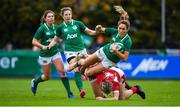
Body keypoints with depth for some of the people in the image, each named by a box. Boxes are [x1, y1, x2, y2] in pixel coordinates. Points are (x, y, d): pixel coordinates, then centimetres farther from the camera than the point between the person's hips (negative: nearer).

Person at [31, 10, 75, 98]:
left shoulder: (55, 27, -1)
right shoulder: (42, 28, -15)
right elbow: (34, 41, -14)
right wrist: (42, 46, -28)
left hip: (55, 53, 3)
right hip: (45, 54, -3)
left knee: (62, 71, -12)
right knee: (47, 77, 8)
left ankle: (69, 93, -9)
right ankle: (35, 82, 40)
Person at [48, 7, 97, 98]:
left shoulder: (78, 24, 2)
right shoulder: (61, 27, 3)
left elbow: (89, 32, 3)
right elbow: (55, 39, 12)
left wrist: (97, 31, -17)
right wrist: (49, 46, -6)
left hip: (81, 50, 2)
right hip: (70, 51, -2)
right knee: (77, 70, -19)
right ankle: (81, 90, -25)